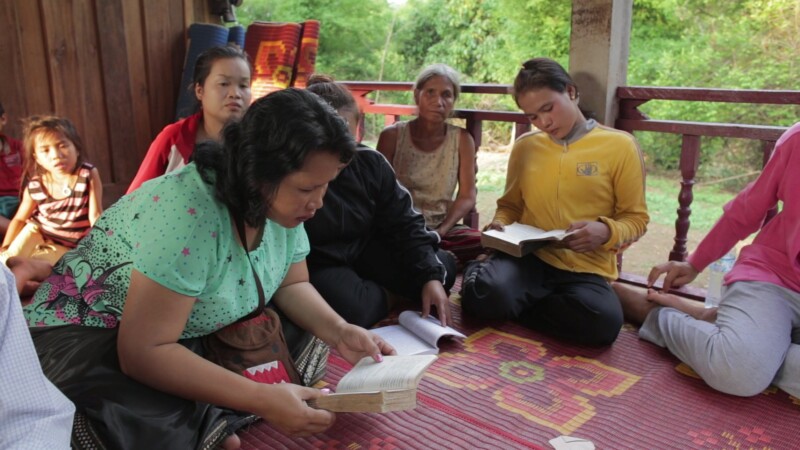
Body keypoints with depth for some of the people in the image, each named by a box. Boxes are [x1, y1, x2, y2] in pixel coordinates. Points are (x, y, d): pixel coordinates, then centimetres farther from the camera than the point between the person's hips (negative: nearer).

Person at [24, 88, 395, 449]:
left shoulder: (280, 202, -9)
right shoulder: (189, 213, -31)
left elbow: (292, 284, 4)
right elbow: (142, 352, -30)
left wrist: (339, 332, -14)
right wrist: (263, 400, -34)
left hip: (192, 335, 7)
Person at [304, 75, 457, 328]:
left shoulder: (371, 163, -6)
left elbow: (404, 223, -5)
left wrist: (431, 277, -18)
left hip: (367, 251, 5)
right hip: (318, 264, -4)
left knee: (444, 267, -6)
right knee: (351, 308, -35)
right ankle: (385, 296, 1)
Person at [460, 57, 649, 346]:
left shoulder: (620, 146, 2)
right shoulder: (524, 147, 11)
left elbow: (636, 218, 4)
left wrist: (606, 231, -17)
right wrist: (500, 224, -1)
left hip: (586, 269, 0)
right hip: (527, 257, 1)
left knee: (603, 321, -34)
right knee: (490, 294, -35)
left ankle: (512, 306, -10)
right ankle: (479, 274, 2)